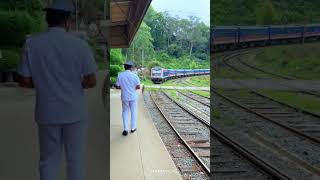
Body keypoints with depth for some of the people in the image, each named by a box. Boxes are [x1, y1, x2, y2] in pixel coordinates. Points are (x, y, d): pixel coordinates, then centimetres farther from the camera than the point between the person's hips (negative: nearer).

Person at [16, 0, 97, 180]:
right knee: (76, 159, 14)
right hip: (75, 112, -1)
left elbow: (24, 81, -3)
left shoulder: (32, 43, -6)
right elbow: (91, 81, -10)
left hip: (47, 113, 2)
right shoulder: (80, 44, -11)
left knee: (49, 159, 17)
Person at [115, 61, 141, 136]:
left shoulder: (120, 75, -7)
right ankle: (133, 128, 22)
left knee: (125, 112, 13)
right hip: (133, 97, -1)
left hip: (125, 97, 1)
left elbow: (117, 86, -4)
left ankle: (125, 129, 7)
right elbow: (138, 87, -11)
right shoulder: (134, 75, -11)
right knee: (133, 112, 13)